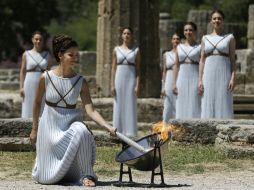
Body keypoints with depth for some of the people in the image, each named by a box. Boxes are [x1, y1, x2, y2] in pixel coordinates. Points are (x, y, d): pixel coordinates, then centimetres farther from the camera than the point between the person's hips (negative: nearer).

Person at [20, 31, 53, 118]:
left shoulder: (47, 55, 7)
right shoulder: (26, 54, 4)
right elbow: (22, 71, 5)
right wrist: (21, 87, -3)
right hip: (30, 85, -1)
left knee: (42, 109, -1)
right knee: (29, 110, 0)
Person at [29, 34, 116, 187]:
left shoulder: (81, 82, -9)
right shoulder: (46, 78, -10)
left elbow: (91, 111, -16)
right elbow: (37, 103, 5)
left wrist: (108, 127, -31)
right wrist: (34, 129, 10)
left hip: (72, 123, 0)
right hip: (49, 124, 0)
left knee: (81, 132, -39)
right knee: (47, 178, 1)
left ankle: (86, 175, -23)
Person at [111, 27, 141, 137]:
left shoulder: (136, 50, 5)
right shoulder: (116, 50, 8)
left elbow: (138, 69, 2)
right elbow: (113, 68, 7)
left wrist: (137, 85, -7)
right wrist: (112, 85, -1)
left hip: (131, 78, -1)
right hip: (119, 78, 1)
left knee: (130, 106, -3)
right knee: (119, 106, 1)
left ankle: (130, 133, -1)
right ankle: (119, 132, 5)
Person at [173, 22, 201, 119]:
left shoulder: (199, 47, 2)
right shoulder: (179, 47, 12)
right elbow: (176, 66, 11)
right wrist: (174, 83, 3)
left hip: (195, 79, -3)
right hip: (182, 79, 3)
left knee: (194, 106, -5)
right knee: (182, 108, 2)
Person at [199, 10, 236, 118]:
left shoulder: (230, 38, 5)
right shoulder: (205, 38, 11)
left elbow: (233, 60, 1)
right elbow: (202, 61, 9)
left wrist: (233, 78, -11)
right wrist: (200, 80, 0)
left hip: (224, 75, -2)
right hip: (209, 75, 2)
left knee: (224, 105, -5)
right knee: (208, 106, -1)